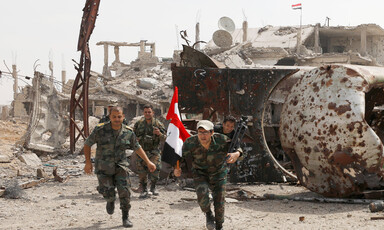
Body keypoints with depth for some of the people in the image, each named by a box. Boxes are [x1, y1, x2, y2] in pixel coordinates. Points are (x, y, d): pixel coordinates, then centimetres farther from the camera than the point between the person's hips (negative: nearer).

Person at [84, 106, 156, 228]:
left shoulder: (128, 132, -5)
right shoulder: (100, 130, -13)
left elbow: (137, 147, 10)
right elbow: (87, 144, -1)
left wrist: (148, 162, 8)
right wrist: (88, 162, -7)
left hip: (120, 166, 1)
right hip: (103, 167, -1)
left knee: (124, 190, -13)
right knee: (109, 194, -6)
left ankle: (125, 218, 3)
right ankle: (110, 201, 33)